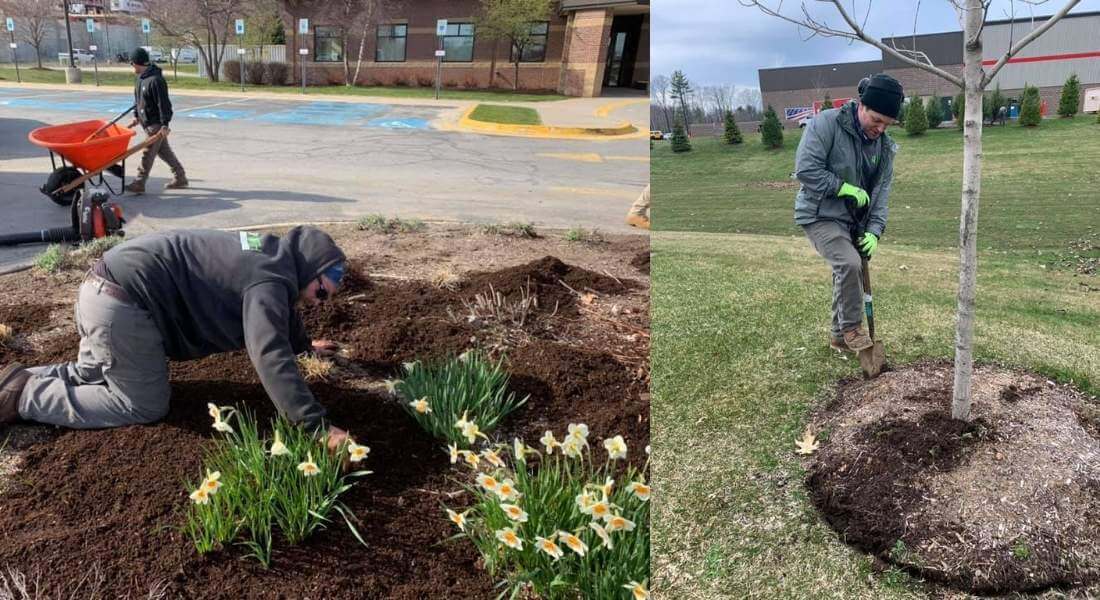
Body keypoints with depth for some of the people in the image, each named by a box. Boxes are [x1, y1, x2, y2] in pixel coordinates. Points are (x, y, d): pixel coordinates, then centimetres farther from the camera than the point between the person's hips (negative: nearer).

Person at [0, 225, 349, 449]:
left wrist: (303, 343, 49)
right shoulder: (268, 279, -18)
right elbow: (270, 356, -30)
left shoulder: (271, 257, 13)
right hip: (123, 305, -10)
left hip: (102, 288, 10)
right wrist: (317, 426, -31)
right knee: (146, 407, 1)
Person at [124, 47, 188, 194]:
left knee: (148, 153, -7)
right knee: (164, 151, 15)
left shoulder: (155, 80, -20)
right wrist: (136, 116, 18)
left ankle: (139, 183, -4)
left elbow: (163, 103, -22)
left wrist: (165, 124, -24)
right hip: (147, 122, 10)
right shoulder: (141, 78, 10)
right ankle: (180, 177, 23)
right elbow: (137, 99, 22)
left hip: (156, 123, -10)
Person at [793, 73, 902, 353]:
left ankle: (840, 335, 31)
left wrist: (874, 231, -6)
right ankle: (852, 328, -6)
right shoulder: (827, 123, -17)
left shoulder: (885, 146, 5)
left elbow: (882, 192, 6)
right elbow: (805, 168, -23)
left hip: (854, 222, 7)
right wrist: (844, 187, -20)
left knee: (849, 273, 12)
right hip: (820, 216, -7)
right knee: (849, 264, -25)